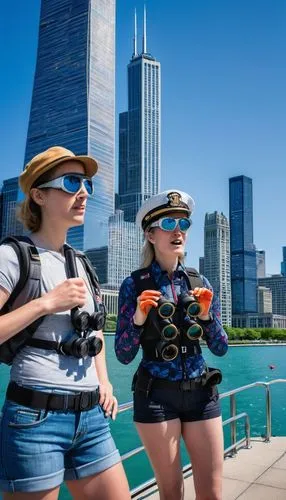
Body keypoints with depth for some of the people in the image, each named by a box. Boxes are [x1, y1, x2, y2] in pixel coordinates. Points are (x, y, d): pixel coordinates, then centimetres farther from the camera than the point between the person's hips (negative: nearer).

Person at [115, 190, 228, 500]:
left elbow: (221, 348, 5)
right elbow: (123, 356, -7)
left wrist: (205, 316, -12)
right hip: (156, 396, -3)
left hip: (201, 394, 3)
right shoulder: (134, 284, -6)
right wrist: (138, 318, -23)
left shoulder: (199, 283, 4)